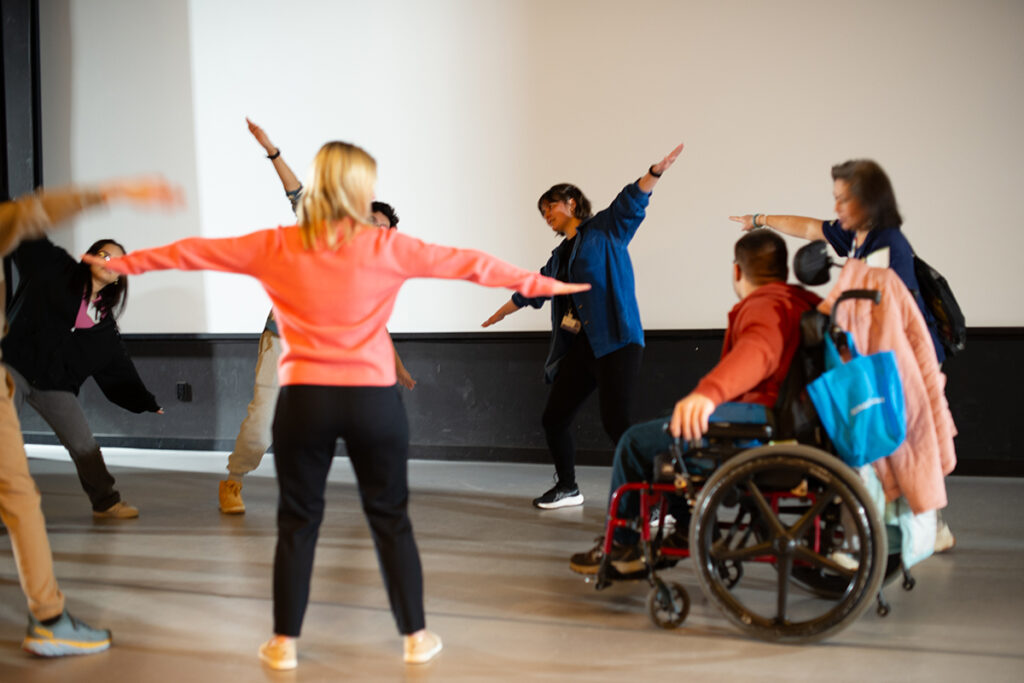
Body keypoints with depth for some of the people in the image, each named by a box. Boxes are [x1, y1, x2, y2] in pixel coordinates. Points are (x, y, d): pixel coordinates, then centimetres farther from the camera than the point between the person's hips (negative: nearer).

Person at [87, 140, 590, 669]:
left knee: (297, 521, 11)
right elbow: (467, 263, 2)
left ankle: (284, 643, 17)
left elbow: (195, 252, 9)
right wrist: (543, 284, 10)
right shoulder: (386, 248, -3)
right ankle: (416, 636, 18)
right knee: (390, 519, 11)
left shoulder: (275, 247, 0)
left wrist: (120, 263, 22)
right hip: (373, 401, -1)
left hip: (304, 401, 1)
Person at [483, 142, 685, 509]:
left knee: (616, 421, -19)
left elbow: (632, 202, -15)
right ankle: (567, 488, 29)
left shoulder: (606, 228, 3)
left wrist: (656, 171, -33)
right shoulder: (560, 256, 22)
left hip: (615, 342, -8)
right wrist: (502, 312, 51)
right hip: (578, 347, 8)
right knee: (553, 417, 10)